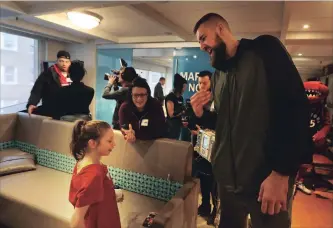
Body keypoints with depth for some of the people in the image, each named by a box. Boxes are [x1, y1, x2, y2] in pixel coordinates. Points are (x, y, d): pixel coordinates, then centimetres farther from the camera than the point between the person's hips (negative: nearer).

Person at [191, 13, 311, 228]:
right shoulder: (217, 75, 13)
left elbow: (296, 108, -15)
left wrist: (281, 173, -17)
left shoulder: (264, 49, -6)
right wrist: (201, 113, -3)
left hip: (267, 177, -6)